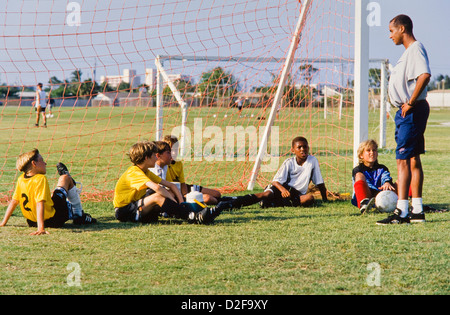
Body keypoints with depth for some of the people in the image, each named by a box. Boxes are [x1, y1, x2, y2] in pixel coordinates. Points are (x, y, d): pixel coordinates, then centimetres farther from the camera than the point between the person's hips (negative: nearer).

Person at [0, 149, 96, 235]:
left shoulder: (21, 179, -2)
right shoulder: (41, 179, -22)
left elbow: (14, 201, 3)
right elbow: (40, 204, -31)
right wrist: (41, 228, -37)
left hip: (32, 222, 7)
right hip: (54, 220, -7)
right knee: (65, 178, 7)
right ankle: (79, 215, 20)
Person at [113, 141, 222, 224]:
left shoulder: (146, 172, 13)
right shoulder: (134, 172, -18)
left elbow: (171, 185, 12)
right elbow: (156, 187, -33)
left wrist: (181, 203, -1)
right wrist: (173, 200, -25)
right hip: (124, 211, -9)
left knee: (169, 195, -1)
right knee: (158, 197, -30)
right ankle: (193, 217, -40)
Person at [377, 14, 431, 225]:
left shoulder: (416, 49, -14)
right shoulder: (408, 51, 18)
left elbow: (424, 75, -31)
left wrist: (411, 103, -26)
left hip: (413, 111, -11)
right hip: (406, 112, 11)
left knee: (403, 159, -13)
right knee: (413, 159, 12)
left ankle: (402, 212, -15)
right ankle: (417, 211, 17)